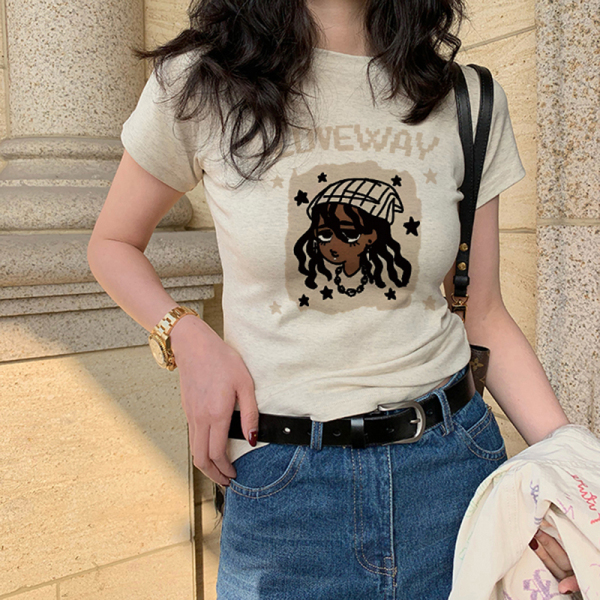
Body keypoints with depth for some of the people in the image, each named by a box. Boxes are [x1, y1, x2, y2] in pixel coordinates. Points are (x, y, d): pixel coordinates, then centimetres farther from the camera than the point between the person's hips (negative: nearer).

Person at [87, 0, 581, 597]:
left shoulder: (469, 100, 1)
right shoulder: (198, 85, -6)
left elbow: (484, 317, 4)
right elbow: (112, 244, 7)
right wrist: (185, 336, -12)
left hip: (453, 455, 3)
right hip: (280, 482, -1)